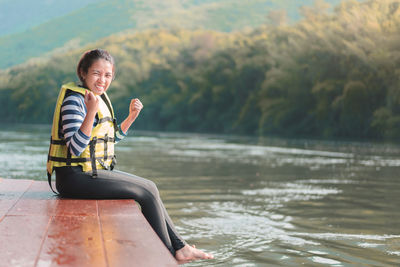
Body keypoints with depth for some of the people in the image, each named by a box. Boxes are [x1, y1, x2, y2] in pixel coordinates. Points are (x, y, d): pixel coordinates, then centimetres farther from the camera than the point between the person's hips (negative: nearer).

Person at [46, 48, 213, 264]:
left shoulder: (99, 98, 13)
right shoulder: (75, 99, -15)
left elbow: (111, 139, 23)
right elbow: (75, 148, -24)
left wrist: (132, 117, 10)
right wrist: (91, 112, -32)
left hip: (93, 172, 9)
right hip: (75, 178, -9)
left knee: (149, 188, 9)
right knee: (148, 191, -8)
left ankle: (179, 247, 16)